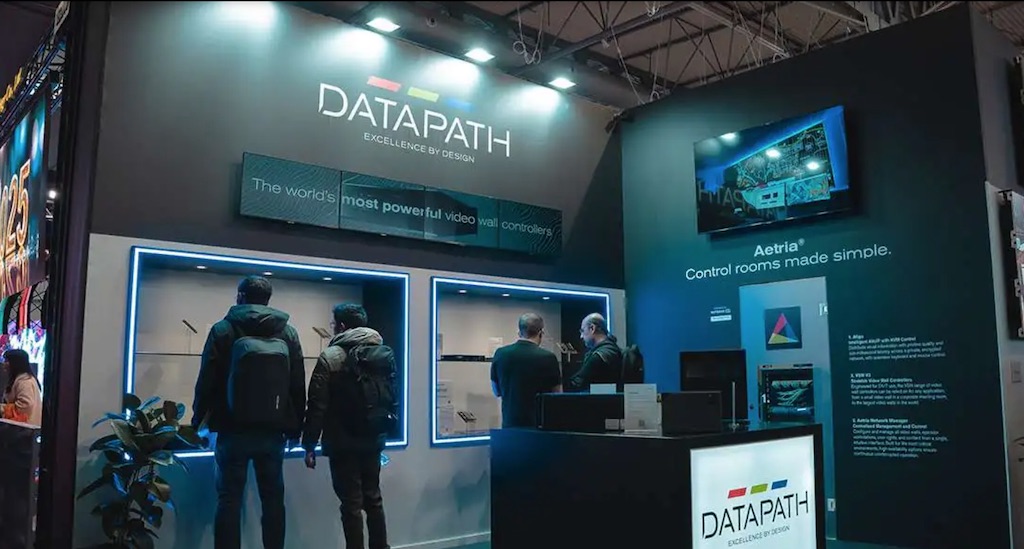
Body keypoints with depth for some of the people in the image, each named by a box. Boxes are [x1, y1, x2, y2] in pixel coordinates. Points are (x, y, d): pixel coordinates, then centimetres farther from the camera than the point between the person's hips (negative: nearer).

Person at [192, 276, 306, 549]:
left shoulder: (223, 329, -3)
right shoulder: (288, 332, 5)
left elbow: (207, 380, -2)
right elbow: (298, 385, 5)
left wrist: (198, 419, 10)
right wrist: (295, 427, 12)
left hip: (234, 430, -2)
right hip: (273, 432, 2)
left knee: (229, 499, 5)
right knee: (273, 498, 10)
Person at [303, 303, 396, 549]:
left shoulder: (331, 356, -10)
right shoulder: (386, 354, 7)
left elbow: (317, 405, -12)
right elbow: (393, 399, 9)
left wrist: (310, 444, -6)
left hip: (343, 442, -5)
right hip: (373, 440, 6)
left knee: (351, 503, 1)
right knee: (373, 499, 16)